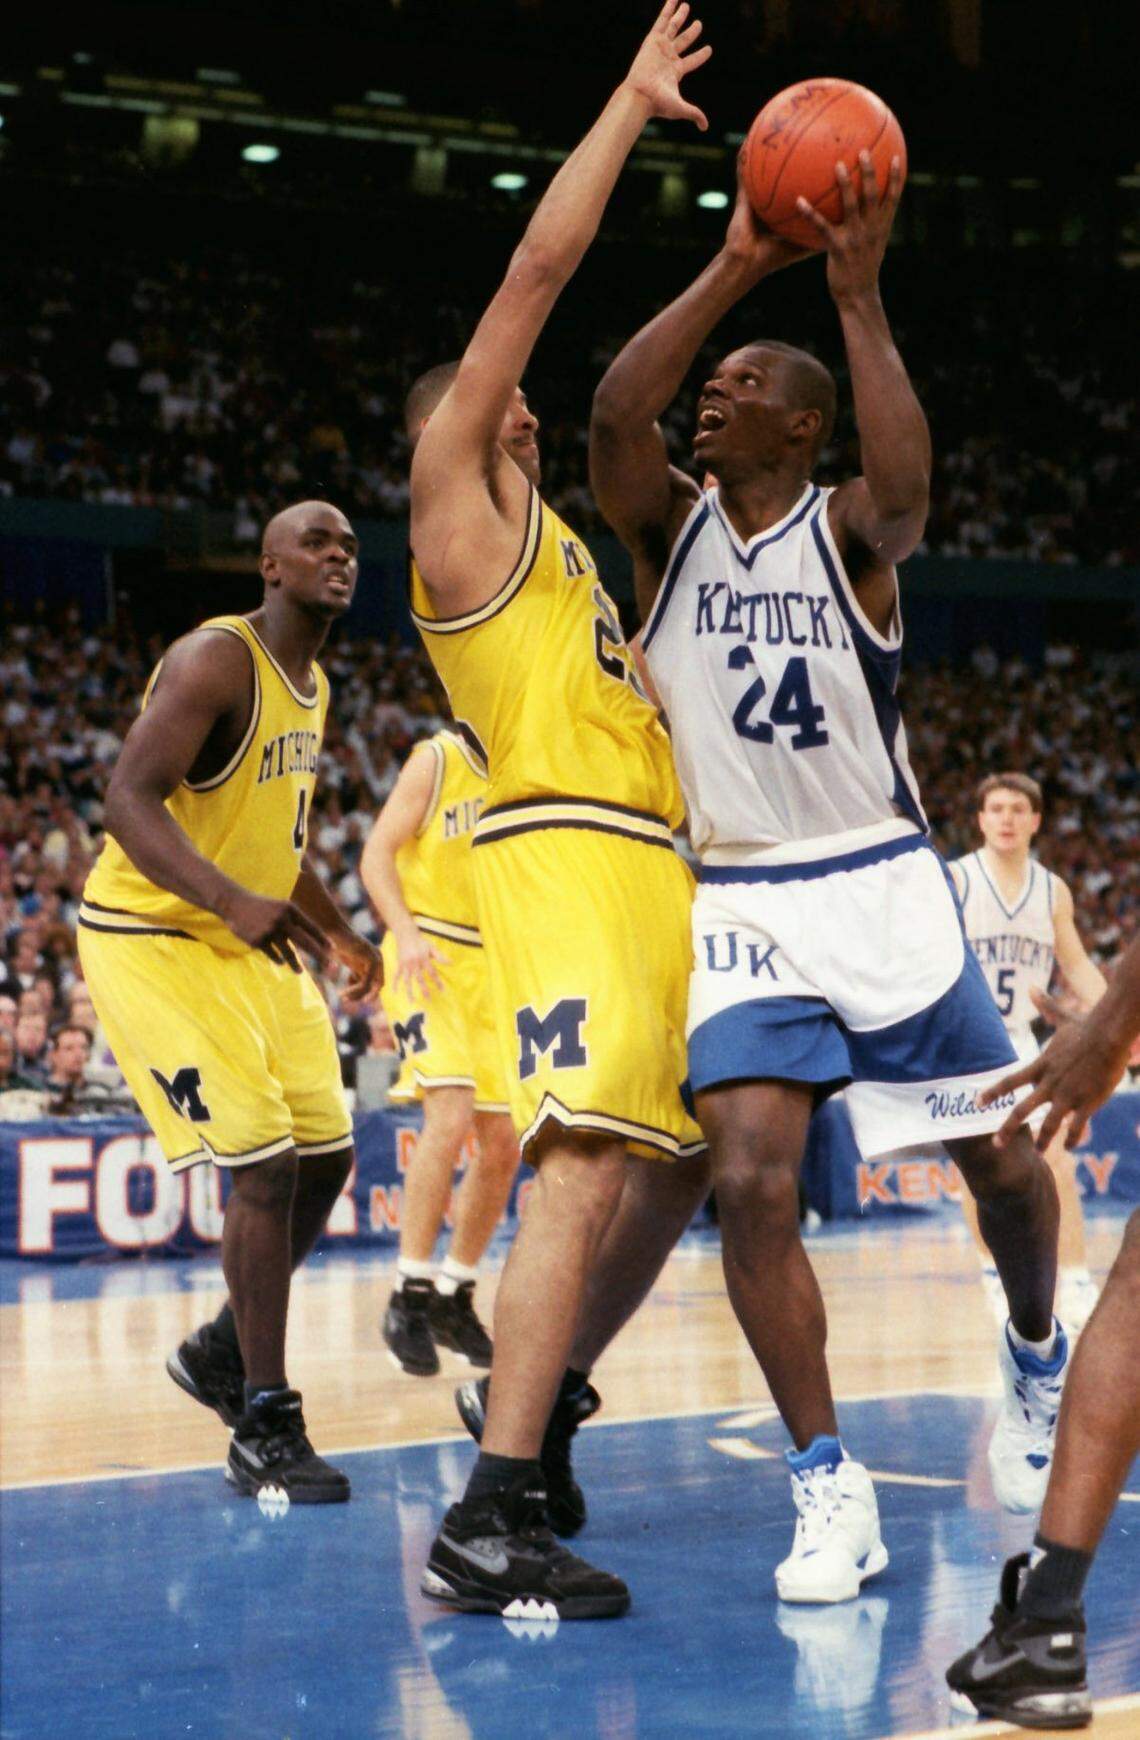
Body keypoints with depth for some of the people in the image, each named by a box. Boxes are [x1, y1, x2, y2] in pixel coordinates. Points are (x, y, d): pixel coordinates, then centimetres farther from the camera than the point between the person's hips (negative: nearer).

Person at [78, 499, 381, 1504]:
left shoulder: (314, 687, 10)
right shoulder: (215, 661, -19)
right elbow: (129, 801, -29)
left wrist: (339, 934, 28)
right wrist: (233, 901, -42)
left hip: (251, 942, 9)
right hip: (151, 938, -9)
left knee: (326, 1158, 7)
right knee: (265, 1162, -16)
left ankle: (222, 1351, 28)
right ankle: (264, 1428, -8)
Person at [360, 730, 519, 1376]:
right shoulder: (436, 761, -8)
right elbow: (377, 854, -12)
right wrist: (406, 934, -28)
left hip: (493, 966, 6)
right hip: (427, 959, -6)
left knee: (503, 1143, 4)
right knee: (451, 1114, -23)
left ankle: (454, 1296, 19)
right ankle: (410, 1293, -16)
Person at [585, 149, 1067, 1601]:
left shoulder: (848, 532, -3)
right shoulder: (670, 525, 2)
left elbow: (906, 483, -29)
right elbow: (613, 415, -19)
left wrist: (858, 299, -30)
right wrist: (730, 271, -22)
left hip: (882, 887, -1)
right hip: (737, 901, 1)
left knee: (1000, 1157, 8)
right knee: (750, 1180, -16)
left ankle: (1036, 1356, 39)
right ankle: (829, 1492, -9)